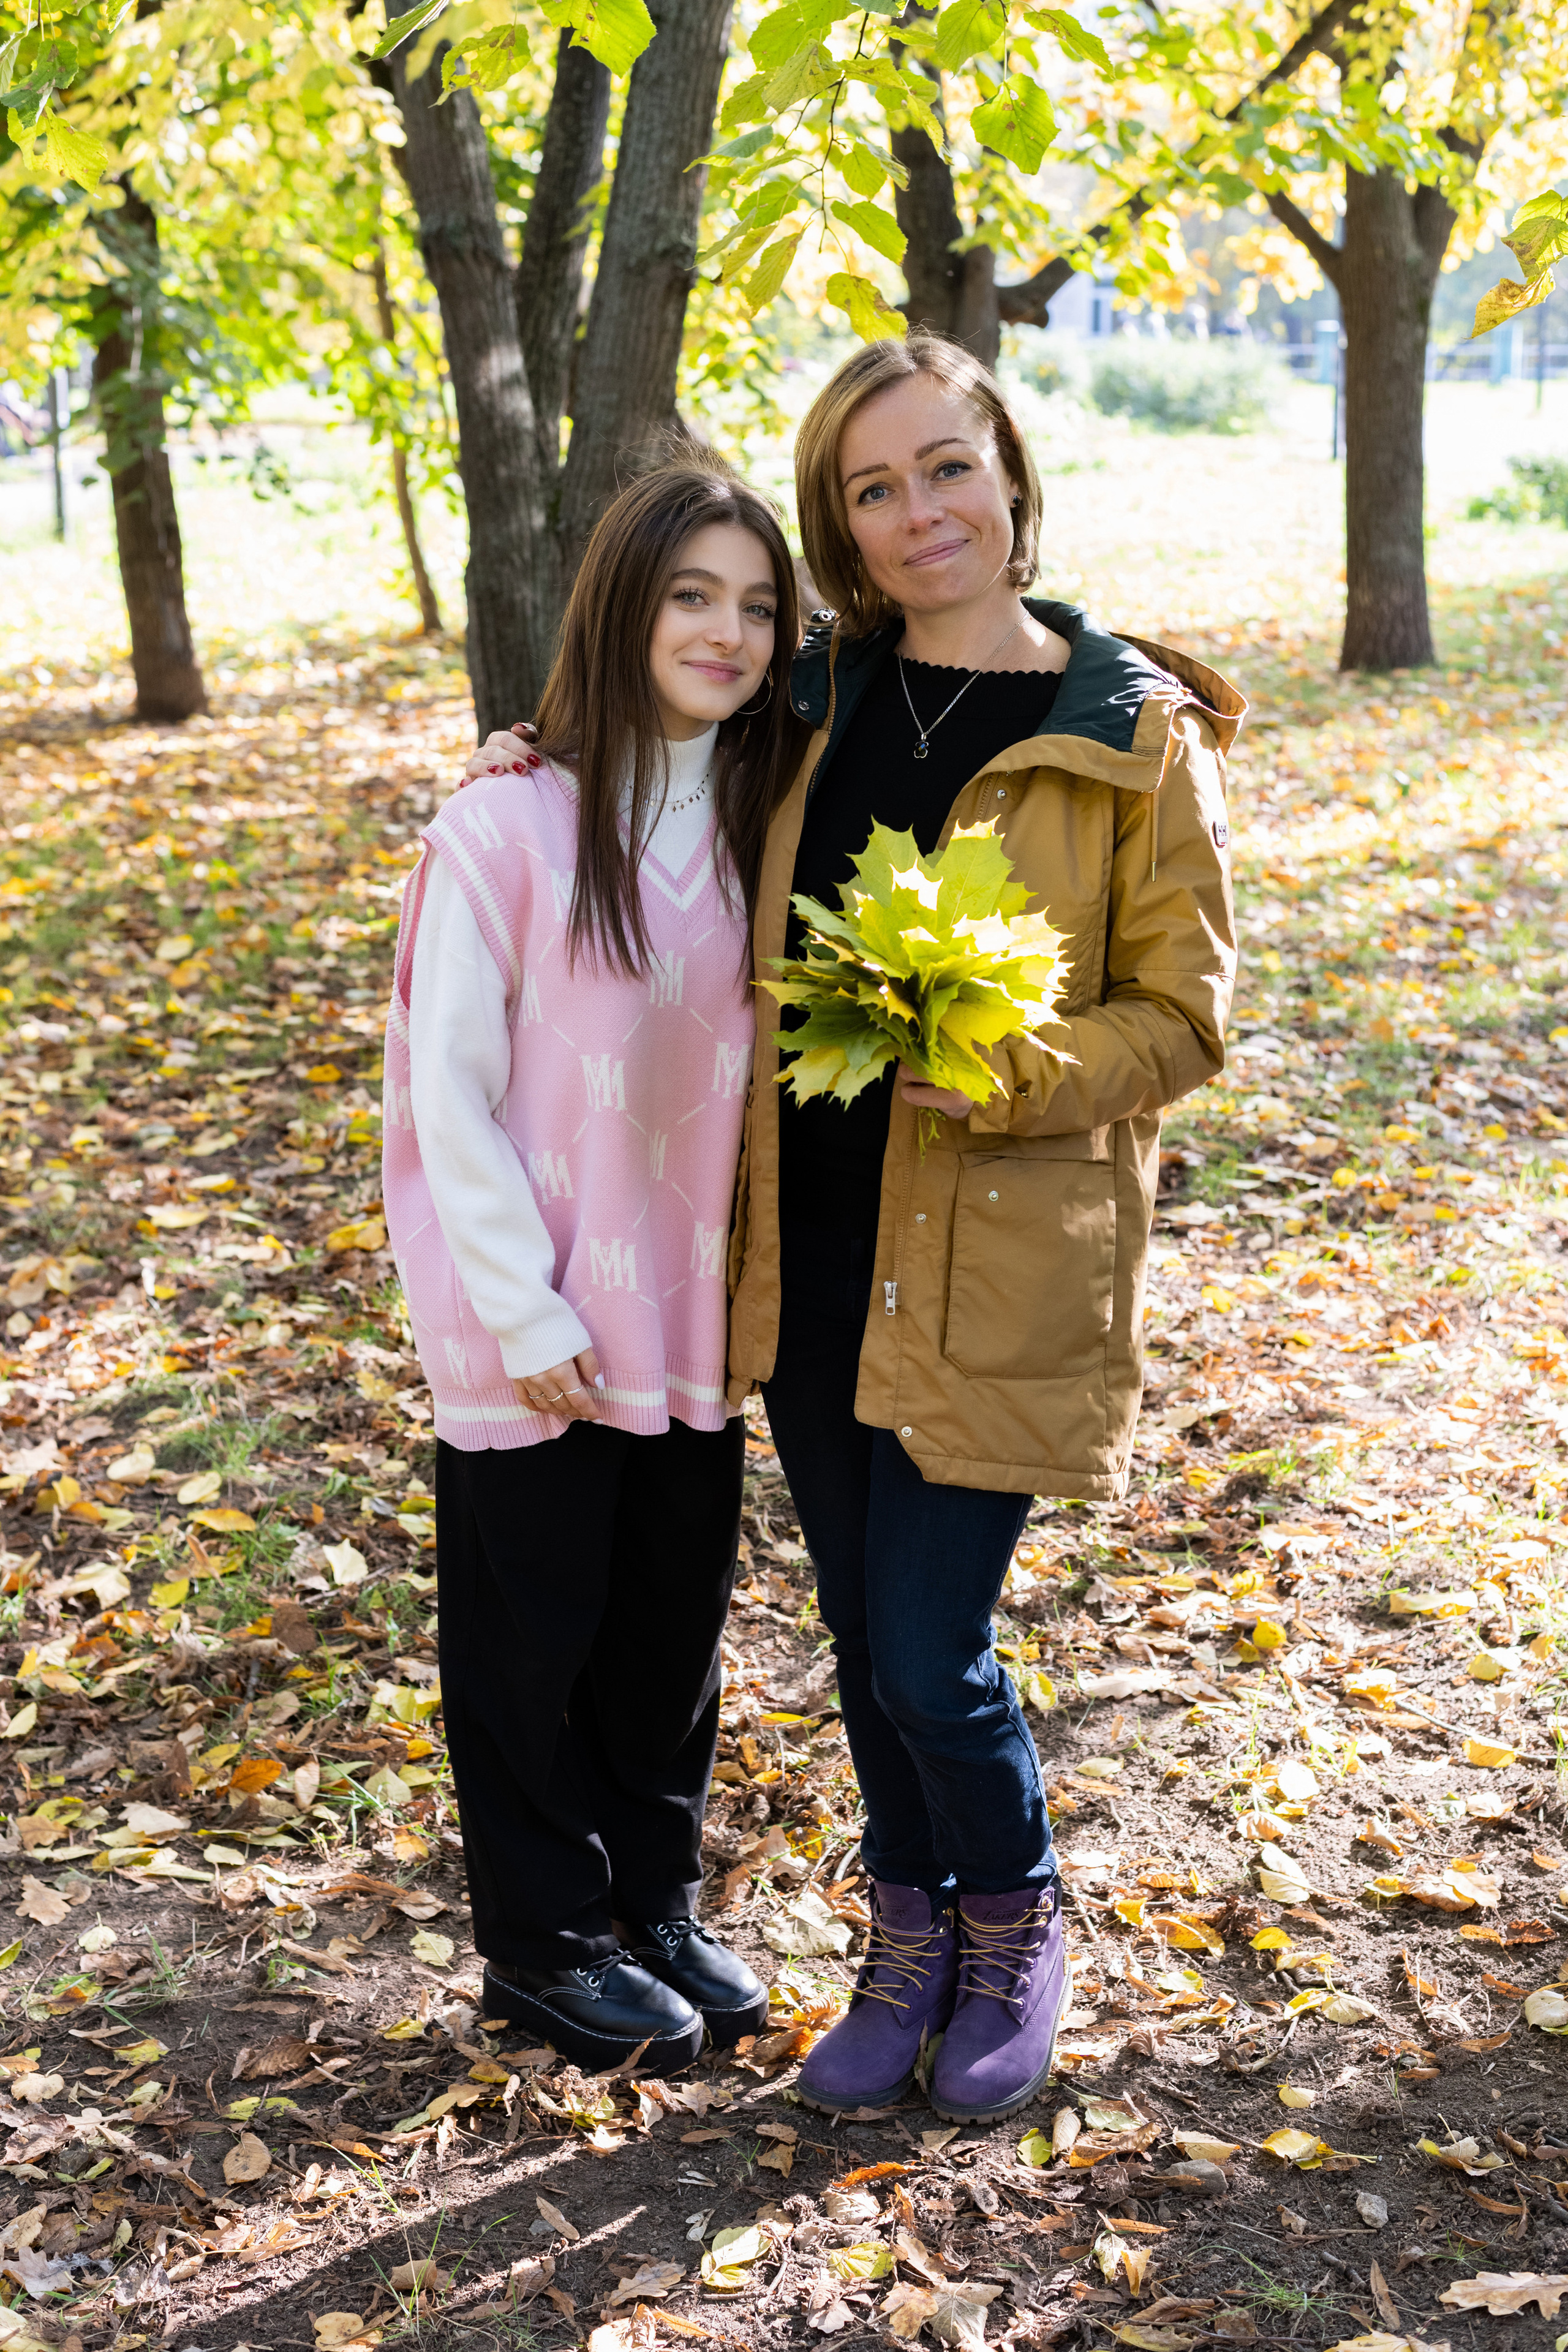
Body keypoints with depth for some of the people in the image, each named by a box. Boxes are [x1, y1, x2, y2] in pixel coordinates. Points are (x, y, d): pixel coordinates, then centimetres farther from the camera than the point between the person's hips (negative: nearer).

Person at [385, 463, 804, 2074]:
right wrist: (526, 1312, -13)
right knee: (534, 1635, 10)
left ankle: (656, 1903, 36)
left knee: (674, 1621, 17)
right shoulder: (508, 824, -15)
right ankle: (542, 1940, 29)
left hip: (693, 1312, 5)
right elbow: (447, 1090, -13)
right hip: (536, 1323, -5)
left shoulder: (765, 822, 2)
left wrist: (750, 1279, 2)